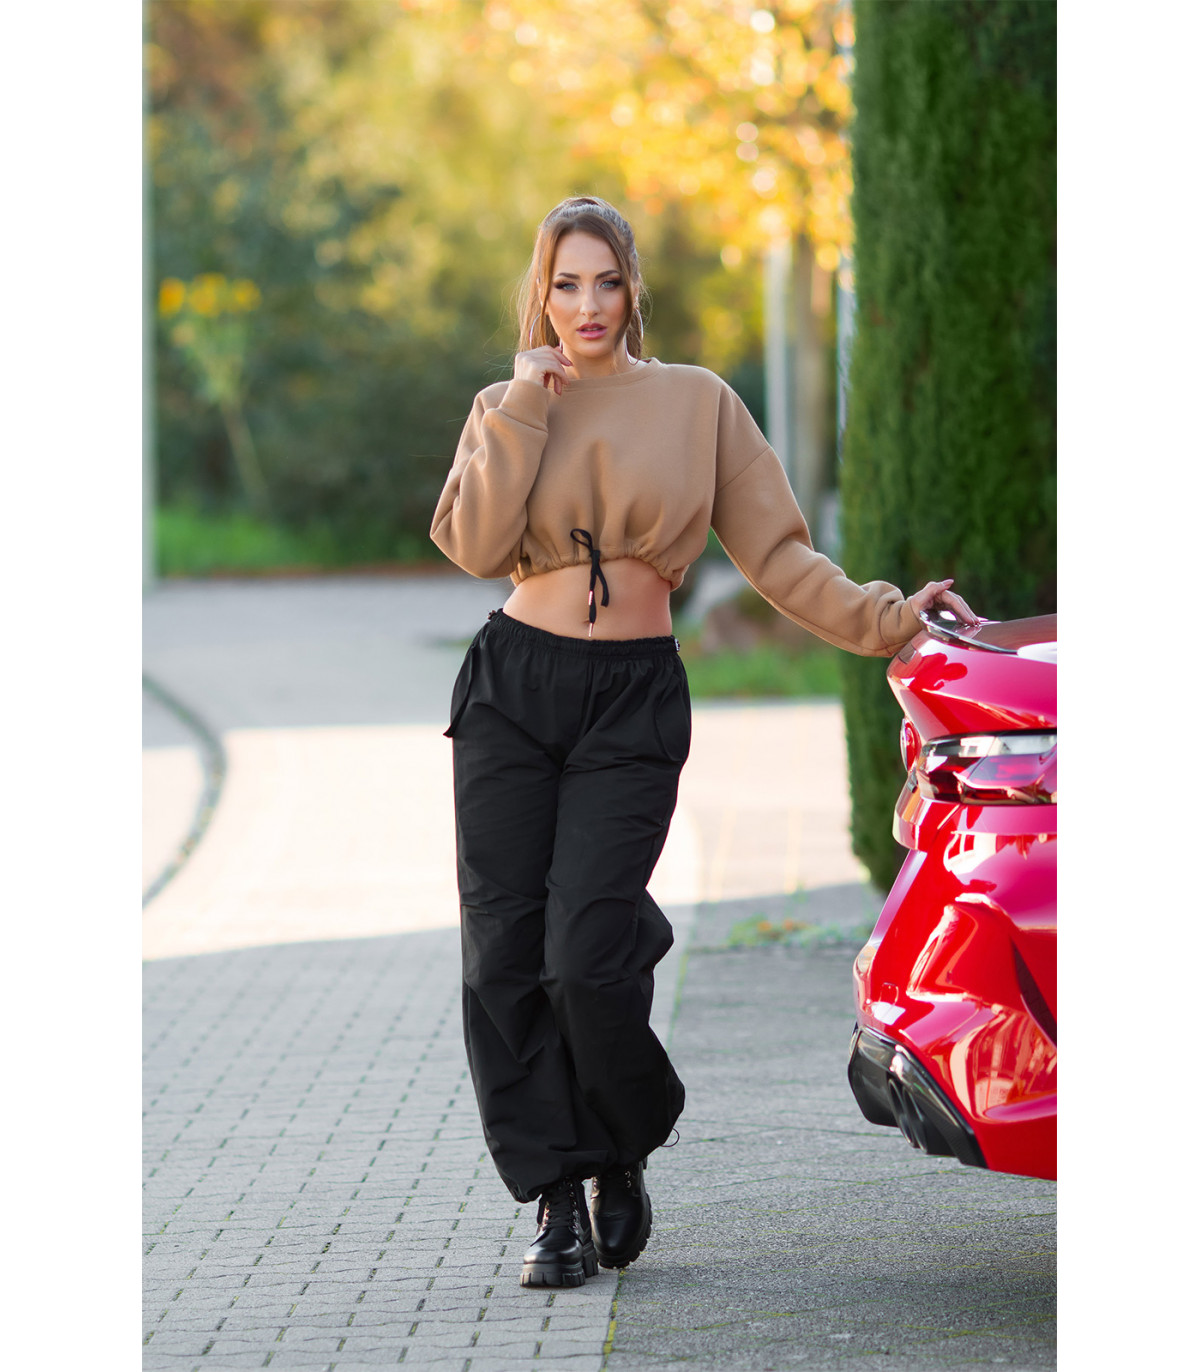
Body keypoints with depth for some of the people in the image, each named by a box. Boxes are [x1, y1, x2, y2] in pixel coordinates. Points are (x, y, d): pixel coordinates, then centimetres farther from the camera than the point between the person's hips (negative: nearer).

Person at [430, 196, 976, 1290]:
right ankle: (558, 1200, 7)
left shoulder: (697, 403, 7)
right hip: (514, 686, 2)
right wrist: (529, 409, -8)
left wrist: (885, 619, -7)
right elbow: (476, 545, -8)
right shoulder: (508, 411, 9)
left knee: (587, 960, -14)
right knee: (507, 954, -4)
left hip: (633, 702, -2)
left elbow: (774, 552, 4)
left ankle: (621, 1156, 14)